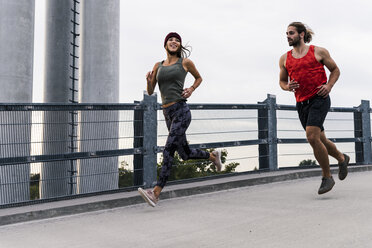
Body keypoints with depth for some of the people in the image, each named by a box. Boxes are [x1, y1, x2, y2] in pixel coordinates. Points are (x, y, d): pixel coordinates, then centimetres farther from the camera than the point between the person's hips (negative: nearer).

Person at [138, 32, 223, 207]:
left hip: (181, 110, -6)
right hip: (167, 113, 6)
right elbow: (150, 92, 14)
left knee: (168, 149, -16)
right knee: (185, 154, 14)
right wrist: (149, 80, -6)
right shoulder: (158, 66, 14)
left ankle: (155, 193, -17)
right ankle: (213, 156, 43)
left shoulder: (185, 62, 5)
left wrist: (191, 89, 2)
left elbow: (199, 78, 21)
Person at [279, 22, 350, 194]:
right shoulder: (284, 59, 10)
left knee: (312, 137, -20)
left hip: (319, 98, -5)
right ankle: (342, 158, 42)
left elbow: (335, 70, 11)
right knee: (320, 140, 12)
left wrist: (329, 86, -6)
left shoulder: (318, 52, 2)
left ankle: (327, 177, -4)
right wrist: (287, 87, -4)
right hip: (301, 103, 5)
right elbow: (282, 81, 19)